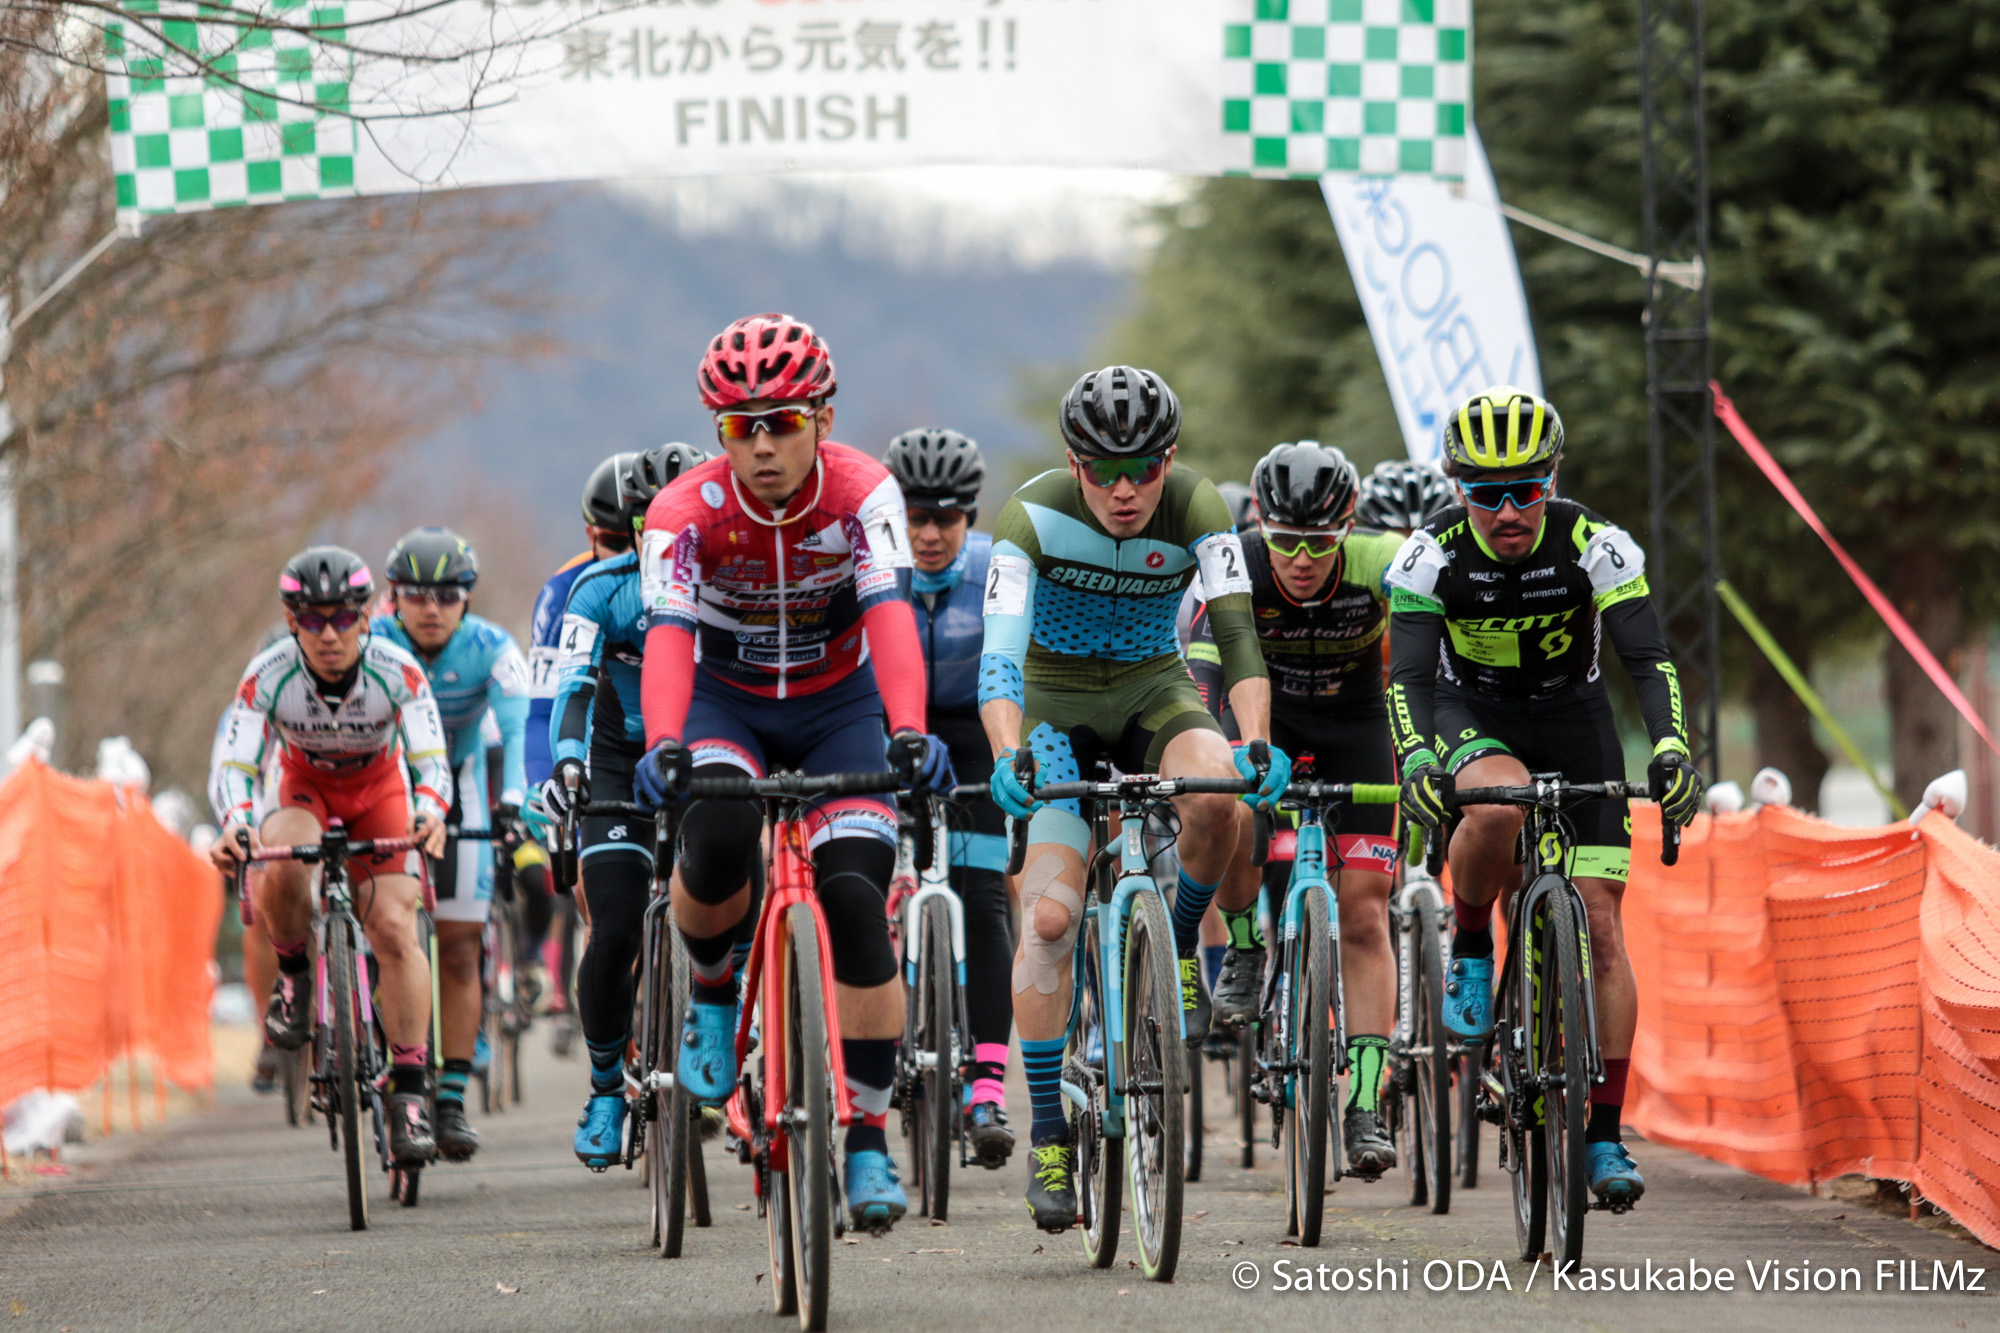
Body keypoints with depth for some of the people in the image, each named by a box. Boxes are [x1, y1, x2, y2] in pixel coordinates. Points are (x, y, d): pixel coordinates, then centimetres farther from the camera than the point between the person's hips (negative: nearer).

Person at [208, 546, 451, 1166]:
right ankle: (292, 974, -5)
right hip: (305, 789, 0)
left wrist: (429, 814, -54)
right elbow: (233, 766, -29)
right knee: (282, 868, -35)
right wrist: (236, 826, -50)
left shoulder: (397, 672, -28)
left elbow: (431, 761, -32)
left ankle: (409, 1094, -14)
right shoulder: (268, 677, -27)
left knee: (394, 928, -18)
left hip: (380, 793, 0)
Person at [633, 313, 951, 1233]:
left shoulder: (863, 493, -22)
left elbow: (890, 615, -34)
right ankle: (713, 992, 0)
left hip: (838, 705, 0)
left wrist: (909, 733, -50)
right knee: (718, 835, -32)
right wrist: (663, 745, -53)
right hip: (727, 704, 0)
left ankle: (869, 1139, -9)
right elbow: (666, 635, -34)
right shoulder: (687, 511, -22)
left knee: (856, 898, -16)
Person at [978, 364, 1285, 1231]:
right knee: (1049, 916, -17)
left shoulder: (1196, 511, -19)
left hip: (1154, 690, 1)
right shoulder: (1035, 517, -24)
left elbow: (1236, 632, -27)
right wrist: (1008, 755, -50)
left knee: (1220, 800, -34)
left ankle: (1179, 947, -3)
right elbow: (1001, 649, -33)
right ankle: (1048, 1141, -9)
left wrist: (1255, 742, -44)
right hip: (1058, 702, -1)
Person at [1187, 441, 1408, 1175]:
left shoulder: (1384, 566, -28)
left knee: (1363, 917, -8)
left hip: (1356, 722, 0)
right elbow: (1200, 672, -35)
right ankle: (1244, 945, -1)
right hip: (1267, 715, 0)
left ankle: (1365, 1104, -6)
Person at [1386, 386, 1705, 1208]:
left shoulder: (1595, 546, -22)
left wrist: (1671, 748, -42)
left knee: (1598, 925, -9)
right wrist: (1416, 760, -43)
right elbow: (1408, 676, -25)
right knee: (1497, 806, -39)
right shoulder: (1432, 555, -21)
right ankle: (1471, 951, -9)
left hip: (1573, 718, 1)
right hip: (1472, 716, -1)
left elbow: (1649, 661, -25)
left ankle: (1605, 1139, -4)